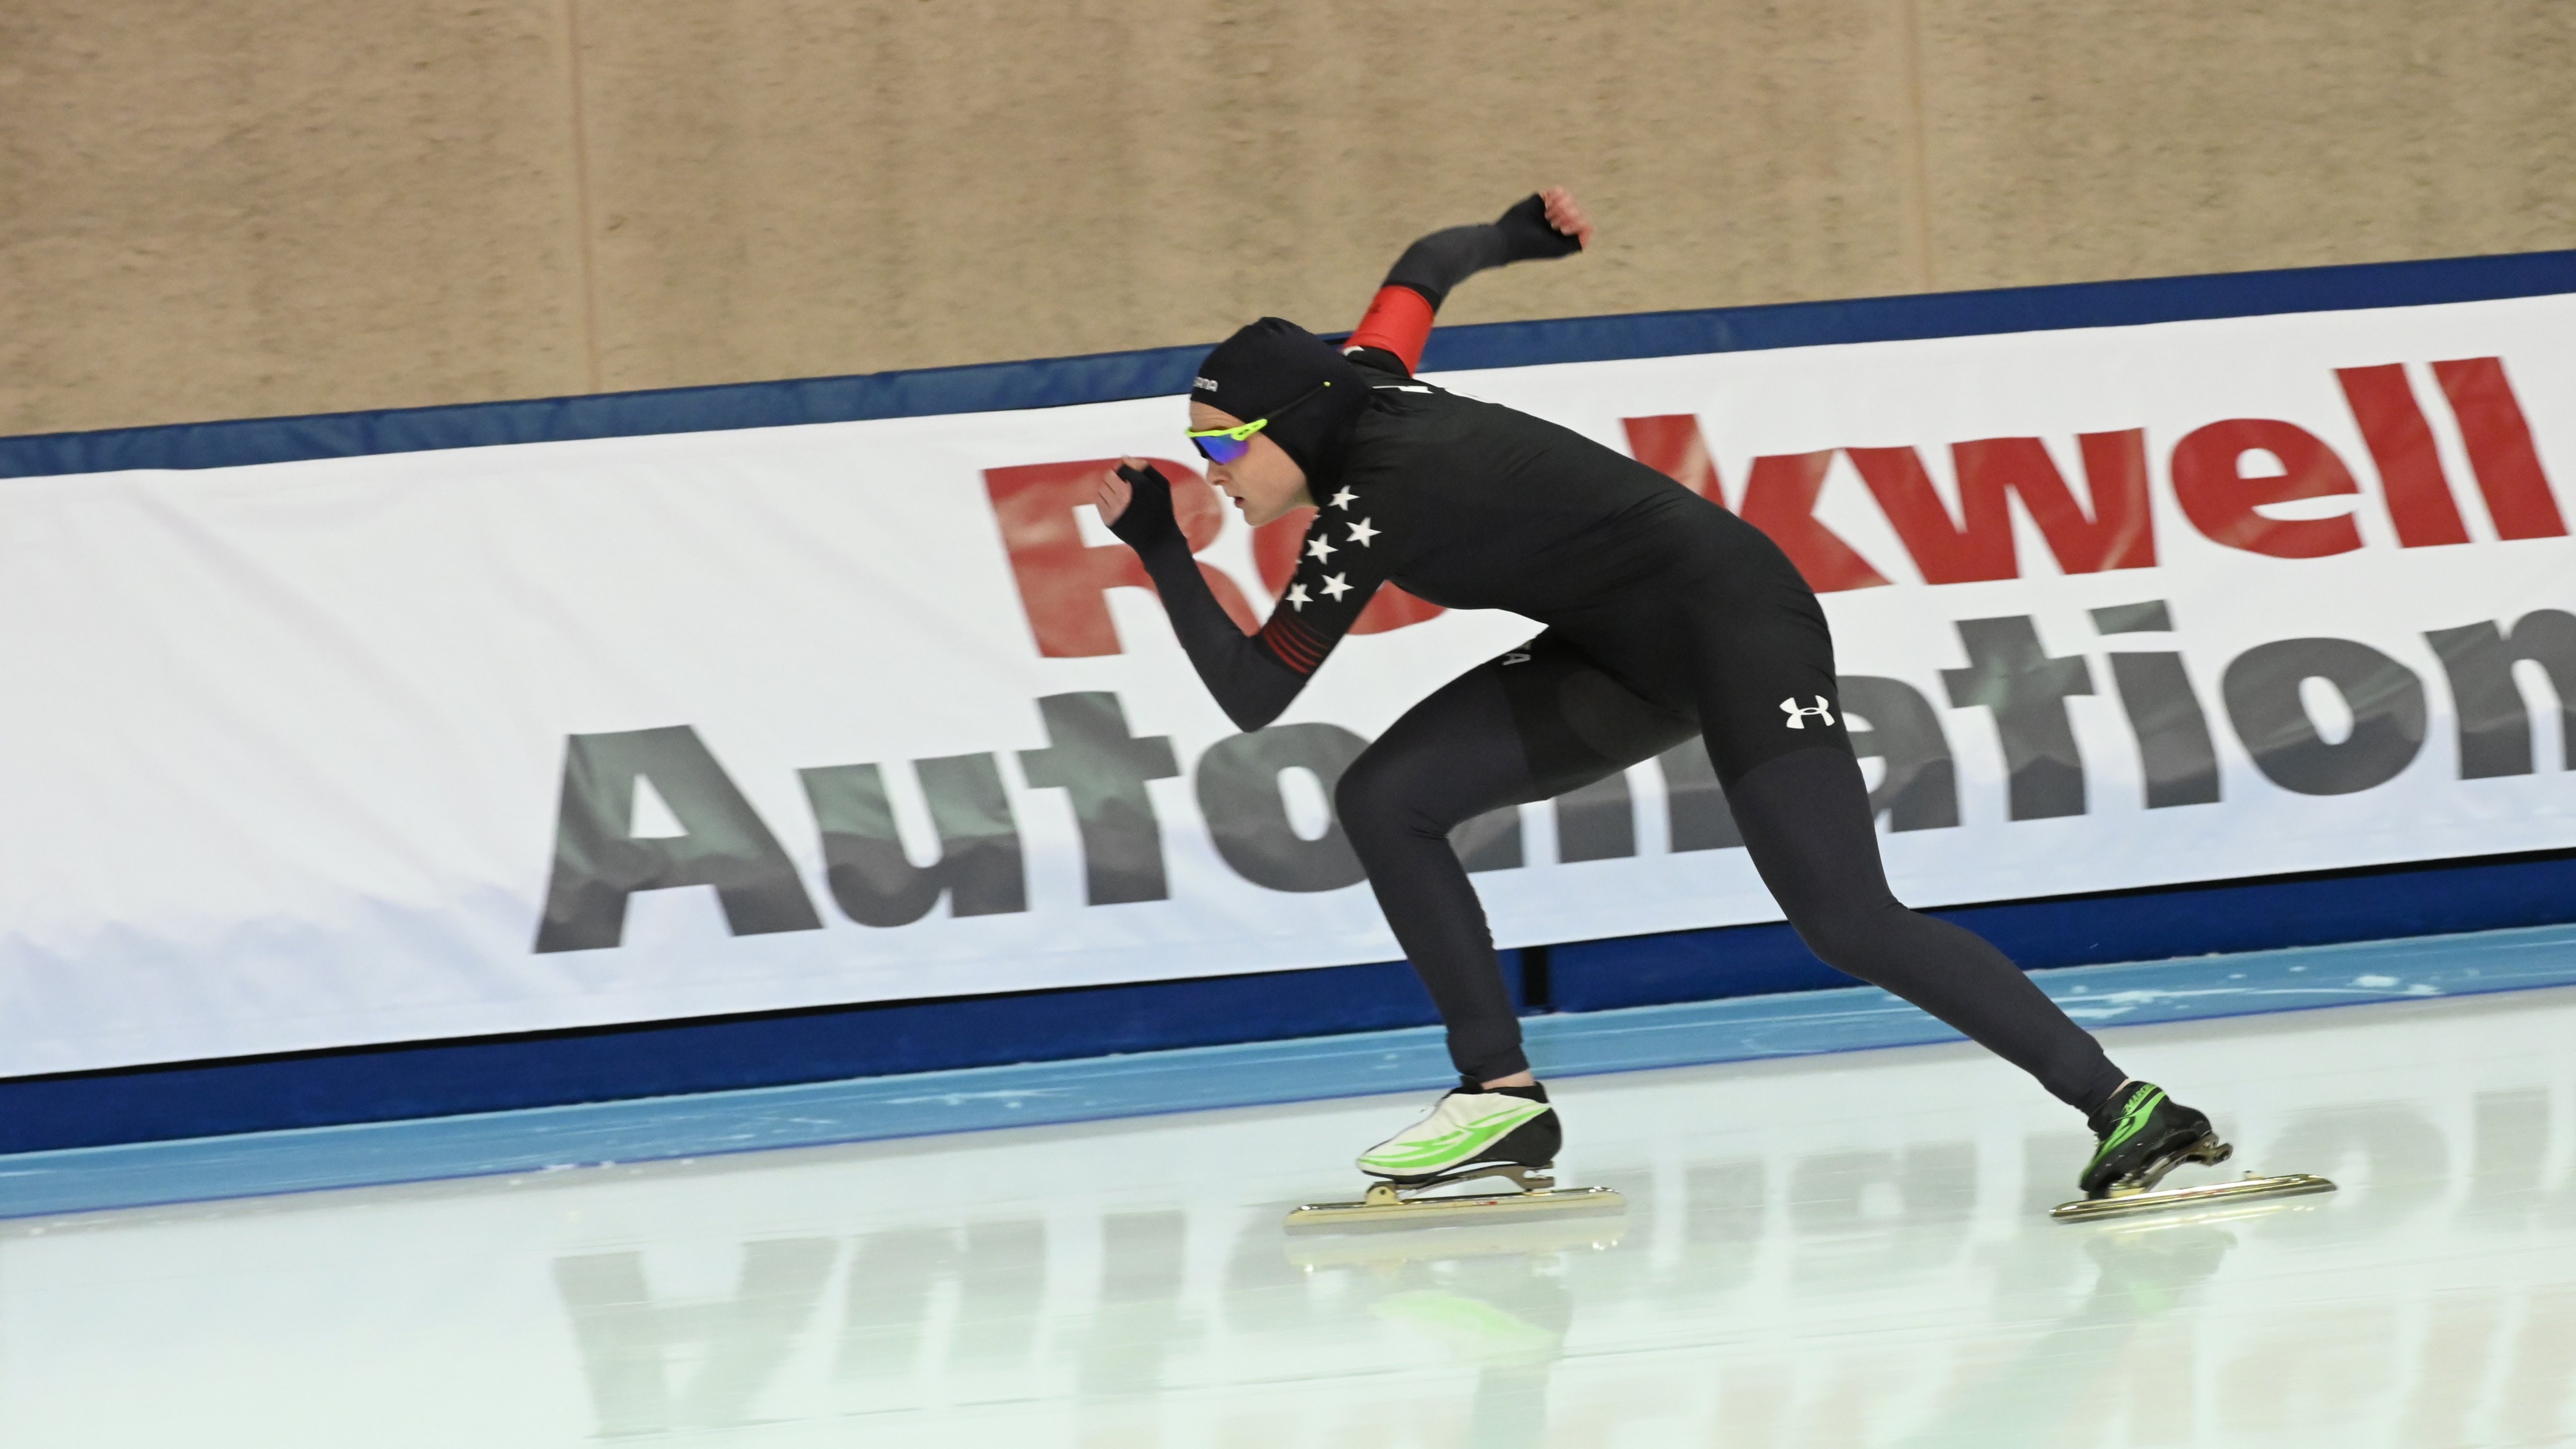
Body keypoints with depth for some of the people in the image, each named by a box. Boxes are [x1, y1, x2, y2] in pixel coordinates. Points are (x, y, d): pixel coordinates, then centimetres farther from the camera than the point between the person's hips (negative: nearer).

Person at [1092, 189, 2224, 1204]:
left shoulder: (1365, 508, -22)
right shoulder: (1361, 385, 0)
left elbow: (1251, 697, -18)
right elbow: (1427, 266, 20)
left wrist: (1155, 546, -17)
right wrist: (1524, 234, 37)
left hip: (1732, 618, -10)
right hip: (1631, 658, 10)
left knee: (1852, 927, -21)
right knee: (1383, 800, -4)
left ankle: (2120, 1105, -17)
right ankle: (1504, 1097, -1)